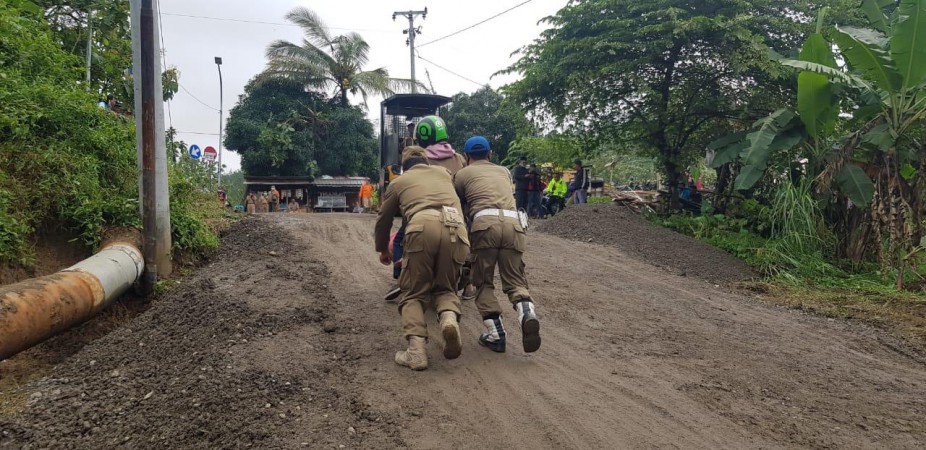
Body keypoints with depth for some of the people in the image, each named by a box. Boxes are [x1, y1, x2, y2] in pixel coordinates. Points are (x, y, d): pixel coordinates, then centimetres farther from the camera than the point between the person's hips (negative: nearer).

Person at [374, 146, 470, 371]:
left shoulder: (399, 181, 29)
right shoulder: (444, 172, 34)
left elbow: (383, 220, 36)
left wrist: (383, 250, 52)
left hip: (423, 227, -2)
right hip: (456, 228, 2)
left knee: (413, 293, 11)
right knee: (446, 288, 20)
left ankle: (416, 350, -8)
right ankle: (450, 318, -12)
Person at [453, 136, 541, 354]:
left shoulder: (462, 174, 21)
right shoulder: (503, 171, 32)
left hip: (485, 223, -3)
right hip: (513, 223, 3)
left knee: (483, 283, 10)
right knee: (515, 281, 8)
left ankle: (495, 333, -2)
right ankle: (527, 313, -21)